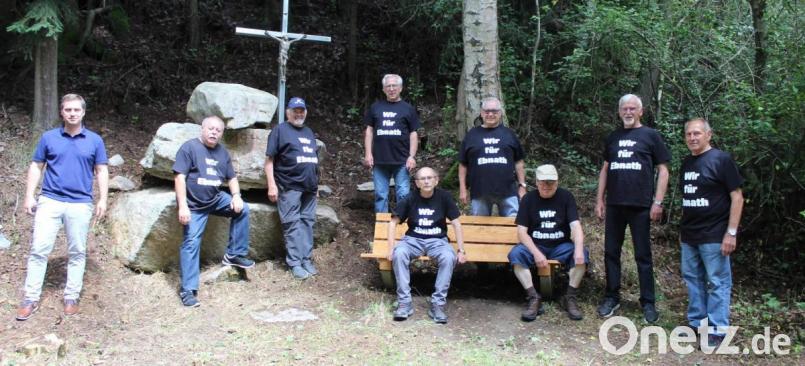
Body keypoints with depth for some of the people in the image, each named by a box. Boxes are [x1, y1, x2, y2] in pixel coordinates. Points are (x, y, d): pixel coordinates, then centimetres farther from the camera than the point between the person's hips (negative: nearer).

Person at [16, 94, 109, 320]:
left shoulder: (95, 140, 4)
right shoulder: (48, 138, 4)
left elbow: (101, 171, 6)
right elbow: (36, 167, 8)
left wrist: (103, 200, -1)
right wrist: (29, 196, 1)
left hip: (80, 204, 0)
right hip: (50, 201, 0)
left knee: (77, 252, 7)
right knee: (39, 250, -2)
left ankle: (71, 297, 17)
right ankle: (31, 299, 5)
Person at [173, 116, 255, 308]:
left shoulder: (222, 152, 10)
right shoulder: (189, 147, -9)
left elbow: (231, 178, 15)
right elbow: (179, 177, -14)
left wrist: (236, 196, -6)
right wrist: (183, 206, -22)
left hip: (217, 199, 6)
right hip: (194, 205, -5)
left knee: (242, 209, -12)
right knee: (191, 243, -8)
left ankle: (234, 254, 1)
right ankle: (188, 290, -4)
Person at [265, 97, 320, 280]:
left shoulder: (309, 132, 20)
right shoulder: (280, 130, 0)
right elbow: (269, 159, -6)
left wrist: (316, 183, 21)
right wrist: (272, 185, -14)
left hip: (309, 187, 6)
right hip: (290, 186, -6)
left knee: (307, 222, 7)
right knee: (292, 224, -6)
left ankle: (307, 259, 12)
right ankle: (295, 263, -3)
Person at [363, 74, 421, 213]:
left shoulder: (408, 109, 7)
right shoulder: (375, 107, 11)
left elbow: (413, 134, 5)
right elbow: (369, 130, 12)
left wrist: (412, 156, -5)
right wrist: (368, 153, 3)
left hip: (402, 161, -2)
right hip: (379, 160, 2)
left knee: (403, 195, -1)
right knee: (380, 195, 6)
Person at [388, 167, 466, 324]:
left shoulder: (444, 197, -4)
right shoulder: (410, 199, -3)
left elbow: (456, 224, -1)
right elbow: (393, 222, 0)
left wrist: (461, 250, -8)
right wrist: (391, 248, -12)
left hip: (437, 240, 0)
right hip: (413, 239, 1)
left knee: (449, 257, -34)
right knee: (399, 254, -32)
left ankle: (438, 304, -24)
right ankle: (404, 303, -25)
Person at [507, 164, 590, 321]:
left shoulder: (566, 197, 0)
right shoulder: (528, 199, 0)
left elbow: (576, 226, -11)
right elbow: (522, 232, -5)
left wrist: (578, 249, -31)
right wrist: (536, 253, -22)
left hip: (561, 246, 0)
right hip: (534, 245, 0)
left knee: (582, 255, -29)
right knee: (515, 254, -30)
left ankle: (570, 298, -14)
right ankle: (533, 298, -22)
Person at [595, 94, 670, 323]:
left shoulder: (651, 136, 2)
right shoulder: (613, 138, 13)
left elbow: (663, 170, -1)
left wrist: (658, 202, -8)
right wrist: (599, 200, 10)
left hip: (641, 205, -4)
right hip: (614, 205, 4)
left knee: (643, 255, 3)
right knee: (611, 252, 7)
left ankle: (648, 302, 12)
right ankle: (612, 297, 18)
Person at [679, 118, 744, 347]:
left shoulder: (721, 160, -9)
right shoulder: (687, 162, 11)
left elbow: (737, 196, -11)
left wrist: (731, 232, -15)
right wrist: (683, 227, 15)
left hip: (714, 235, -7)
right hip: (689, 235, 7)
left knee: (717, 282, -1)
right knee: (692, 279, 13)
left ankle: (717, 330, 6)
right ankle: (697, 322, 24)